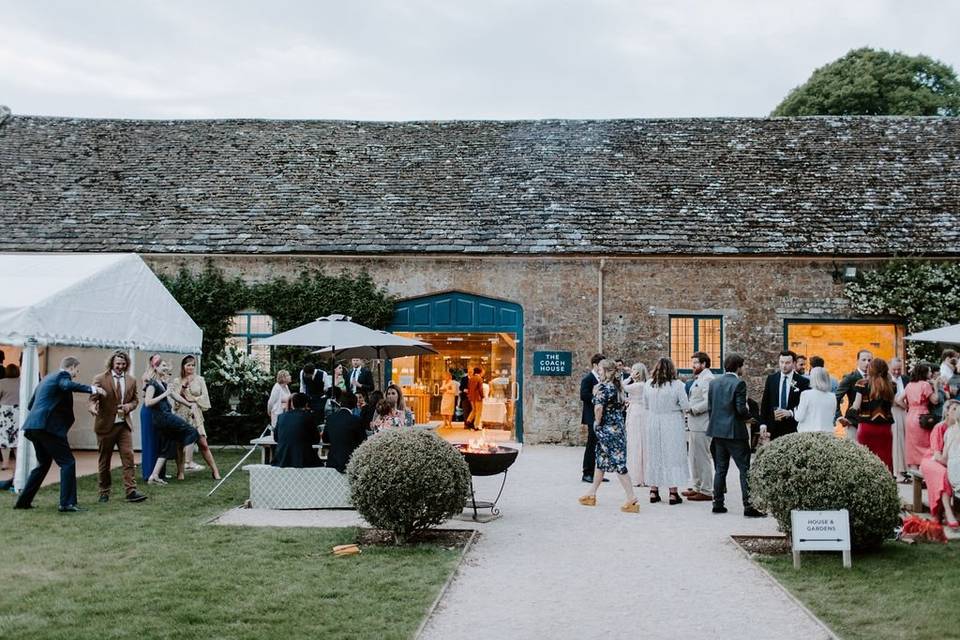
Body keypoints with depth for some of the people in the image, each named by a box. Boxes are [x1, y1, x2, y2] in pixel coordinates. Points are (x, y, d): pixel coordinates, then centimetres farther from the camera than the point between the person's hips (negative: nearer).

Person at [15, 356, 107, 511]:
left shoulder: (47, 378, 24)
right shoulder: (62, 375, -3)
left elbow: (31, 405, 28)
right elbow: (68, 385, -29)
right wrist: (91, 389, -30)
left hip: (34, 426, 9)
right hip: (49, 427, -9)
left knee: (43, 463, 22)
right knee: (67, 462, -6)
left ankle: (24, 501, 24)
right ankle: (67, 503, -10)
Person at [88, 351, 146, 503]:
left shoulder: (131, 380, 9)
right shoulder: (100, 379, -4)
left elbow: (135, 399, 18)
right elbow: (92, 398, -10)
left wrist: (129, 406, -4)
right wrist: (92, 408, -33)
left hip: (124, 424, 3)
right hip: (106, 425, -3)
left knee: (128, 457, -9)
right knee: (104, 461, 7)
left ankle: (131, 491, -12)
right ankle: (104, 492, 19)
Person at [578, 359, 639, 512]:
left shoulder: (603, 387, -16)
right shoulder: (617, 386, 9)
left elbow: (598, 408, -27)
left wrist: (597, 422, -12)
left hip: (607, 429, -9)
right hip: (619, 427, 9)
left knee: (618, 463, -7)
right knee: (601, 461, 18)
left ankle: (632, 498, -9)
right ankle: (591, 494, 28)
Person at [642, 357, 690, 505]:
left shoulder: (649, 384, -3)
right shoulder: (677, 385, -12)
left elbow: (646, 405, 6)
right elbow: (685, 406, -9)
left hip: (653, 423, 3)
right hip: (672, 425, -3)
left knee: (654, 455, 12)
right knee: (672, 455, 4)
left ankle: (653, 491, 16)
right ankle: (673, 493, 4)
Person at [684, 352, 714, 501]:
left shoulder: (707, 379, -14)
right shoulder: (698, 379, 18)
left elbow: (708, 403, -23)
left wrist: (692, 409, -17)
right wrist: (689, 409, 11)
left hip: (701, 426, -10)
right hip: (694, 425, 10)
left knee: (703, 458, -5)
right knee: (693, 458, 16)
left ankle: (706, 492, 0)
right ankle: (696, 487, 25)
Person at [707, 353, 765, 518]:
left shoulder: (713, 382, 7)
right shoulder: (739, 383, -13)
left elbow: (710, 407, 9)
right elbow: (741, 409, -18)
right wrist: (748, 412, 3)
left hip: (717, 431, 7)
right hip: (735, 432, -7)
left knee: (720, 469, 13)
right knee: (745, 469, -2)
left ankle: (718, 504, 14)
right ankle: (748, 506, -5)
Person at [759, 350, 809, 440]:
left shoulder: (803, 382, -1)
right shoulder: (771, 379, 8)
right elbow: (765, 402, 9)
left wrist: (790, 413, -17)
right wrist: (763, 424, 1)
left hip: (793, 427, -2)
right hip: (774, 427, 3)